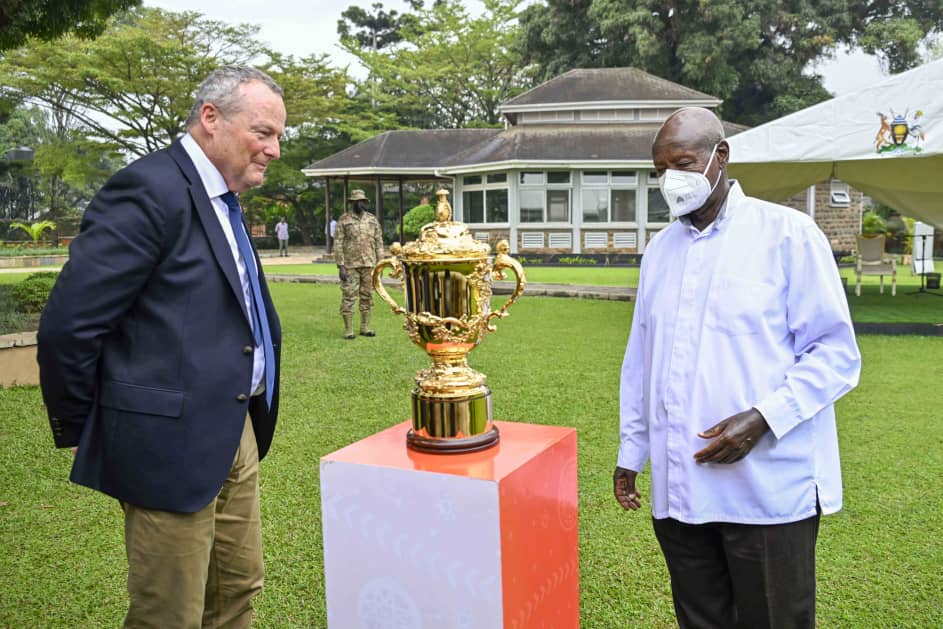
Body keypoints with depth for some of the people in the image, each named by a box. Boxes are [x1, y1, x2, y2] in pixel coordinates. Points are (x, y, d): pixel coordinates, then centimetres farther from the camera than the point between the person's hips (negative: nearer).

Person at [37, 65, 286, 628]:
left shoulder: (224, 202, 13)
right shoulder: (151, 190, -17)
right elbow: (68, 324, -19)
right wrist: (79, 429, -7)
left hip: (237, 434, 9)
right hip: (173, 443, -9)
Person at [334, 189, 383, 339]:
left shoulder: (372, 220, 9)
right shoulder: (344, 220, -1)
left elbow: (379, 243, 10)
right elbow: (338, 244, -3)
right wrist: (340, 266, -10)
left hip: (369, 265, 3)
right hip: (350, 266, -3)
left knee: (367, 297, 8)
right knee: (348, 297, -2)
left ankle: (365, 327, 17)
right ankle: (348, 330, 4)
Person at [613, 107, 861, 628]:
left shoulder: (787, 233, -4)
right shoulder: (660, 248, 12)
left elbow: (835, 353, -7)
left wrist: (761, 419, -18)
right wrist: (631, 452, 16)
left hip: (769, 488, -4)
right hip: (677, 488, 5)